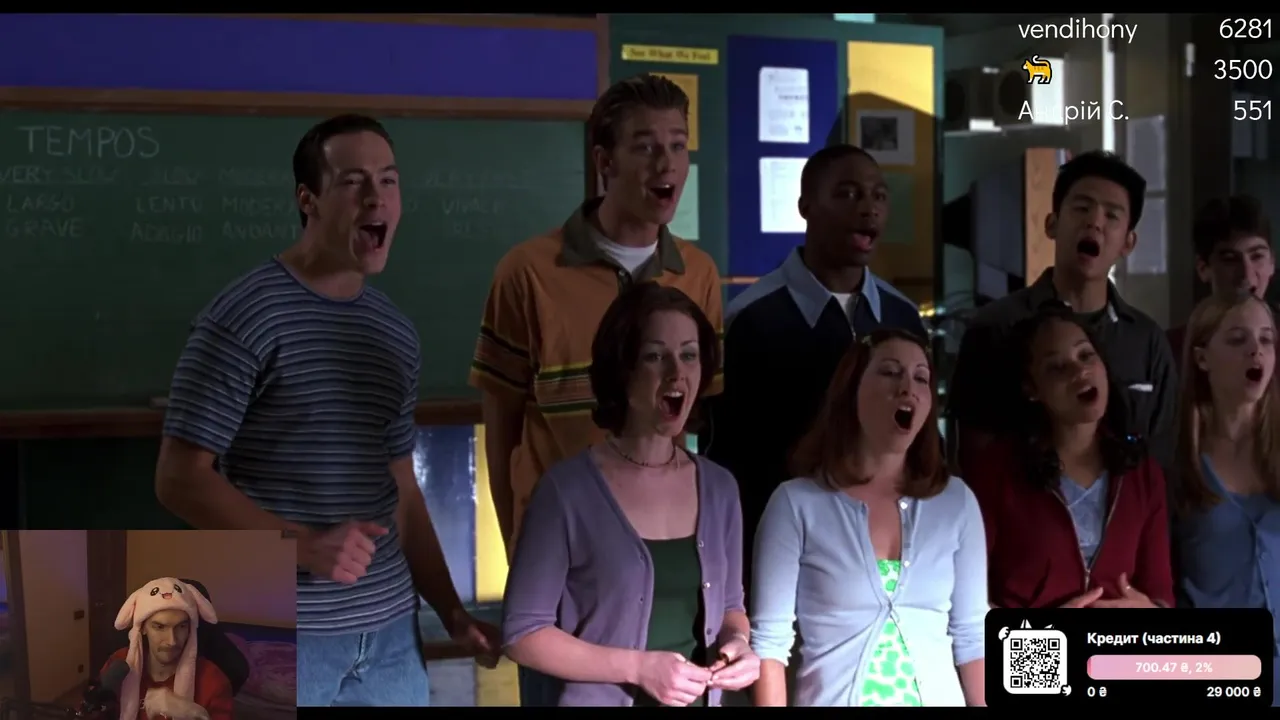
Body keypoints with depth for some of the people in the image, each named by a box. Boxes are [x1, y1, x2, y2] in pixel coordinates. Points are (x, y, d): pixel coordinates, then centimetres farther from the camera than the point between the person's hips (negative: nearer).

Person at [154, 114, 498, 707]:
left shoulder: (396, 335, 10)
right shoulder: (242, 318, -9)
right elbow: (180, 480, -10)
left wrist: (453, 614, 9)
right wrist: (306, 545, -19)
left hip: (390, 632, 6)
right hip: (277, 635, -5)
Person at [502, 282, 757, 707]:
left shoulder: (719, 488, 0)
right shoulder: (568, 490, -14)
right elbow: (523, 633, -12)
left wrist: (738, 641, -8)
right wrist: (638, 667, -19)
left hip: (700, 700, 5)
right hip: (600, 699, -4)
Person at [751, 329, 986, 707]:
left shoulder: (956, 501, 1)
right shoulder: (797, 503, -8)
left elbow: (971, 635, 3)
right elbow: (770, 639, -8)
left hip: (938, 699, 3)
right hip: (831, 697, -3)